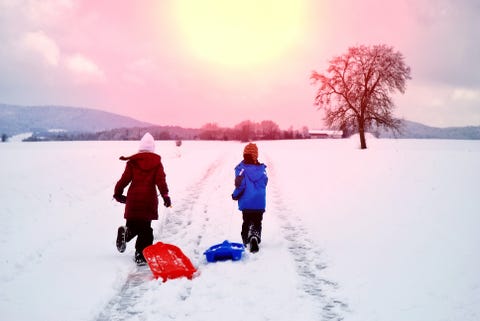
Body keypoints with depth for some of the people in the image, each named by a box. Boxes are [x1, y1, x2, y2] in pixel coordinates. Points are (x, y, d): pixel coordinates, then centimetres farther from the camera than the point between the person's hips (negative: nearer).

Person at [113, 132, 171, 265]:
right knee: (145, 228, 6)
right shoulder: (156, 162, 3)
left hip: (133, 199, 1)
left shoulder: (132, 162, 3)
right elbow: (161, 180, -5)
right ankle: (141, 255, -1)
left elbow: (125, 179, 3)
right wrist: (165, 195, -3)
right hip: (149, 199, 0)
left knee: (133, 225, 14)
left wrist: (118, 193, 15)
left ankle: (125, 232, -21)